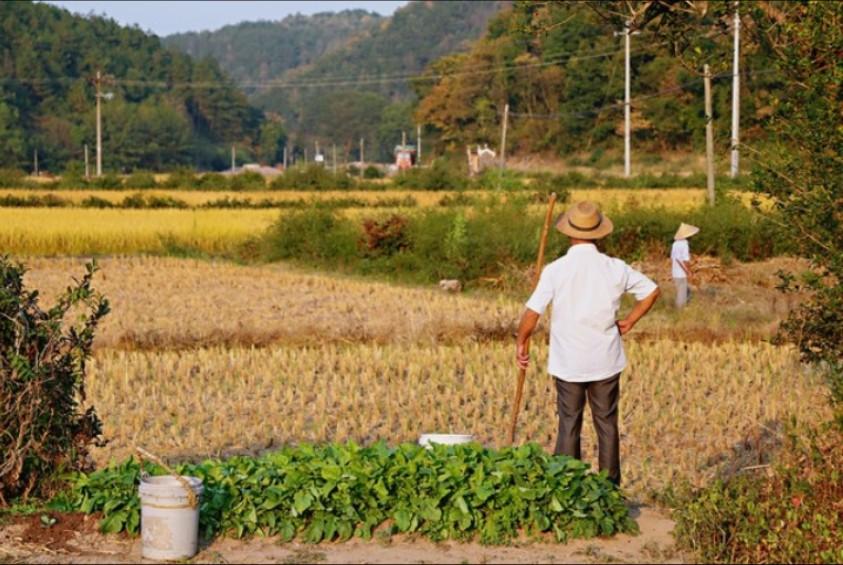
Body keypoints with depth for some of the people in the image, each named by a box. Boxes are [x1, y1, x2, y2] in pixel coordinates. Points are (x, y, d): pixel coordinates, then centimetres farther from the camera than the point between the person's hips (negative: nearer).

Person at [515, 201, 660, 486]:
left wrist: (521, 343, 3)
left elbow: (532, 311, -12)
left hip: (567, 363, -2)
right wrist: (629, 322, 14)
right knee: (607, 423, 11)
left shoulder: (555, 270, -10)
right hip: (606, 361, 2)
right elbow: (651, 291, 6)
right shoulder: (614, 268, -3)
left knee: (569, 425, 6)